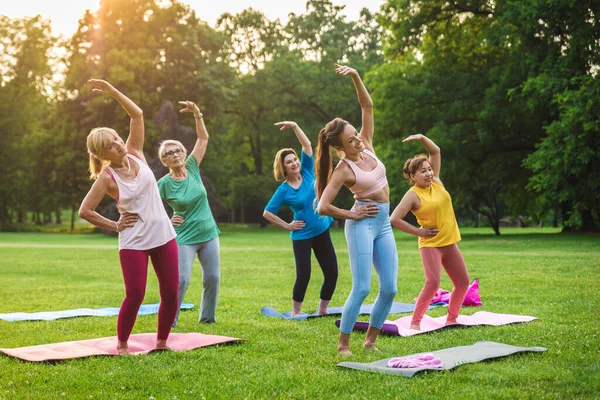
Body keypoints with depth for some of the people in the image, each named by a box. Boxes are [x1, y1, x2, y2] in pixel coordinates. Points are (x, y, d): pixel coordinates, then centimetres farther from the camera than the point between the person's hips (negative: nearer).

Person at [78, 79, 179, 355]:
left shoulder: (135, 154, 1)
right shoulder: (107, 177, -10)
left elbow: (137, 114, -3)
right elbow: (85, 211, -10)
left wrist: (112, 91, -11)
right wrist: (115, 226, -5)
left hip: (163, 236, 5)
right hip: (133, 242, -5)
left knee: (171, 293, 4)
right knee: (135, 296, -7)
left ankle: (162, 343, 19)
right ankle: (121, 346, 12)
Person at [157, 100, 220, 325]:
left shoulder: (192, 167, -1)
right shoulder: (164, 184, -11)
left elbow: (203, 138, 0)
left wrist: (197, 114, -11)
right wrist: (166, 220, -15)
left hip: (209, 234, 4)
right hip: (185, 238, -4)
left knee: (213, 278, 6)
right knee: (181, 279, -10)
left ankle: (207, 317, 22)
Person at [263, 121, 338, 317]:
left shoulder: (307, 173, -1)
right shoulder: (284, 190, -10)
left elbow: (307, 146, -6)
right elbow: (267, 213, -6)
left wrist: (295, 126, -15)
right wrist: (287, 226, -6)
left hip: (322, 232, 5)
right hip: (302, 236, -4)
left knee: (332, 274, 4)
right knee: (303, 276, -7)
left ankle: (322, 310, 19)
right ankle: (295, 312, 12)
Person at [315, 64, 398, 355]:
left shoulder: (367, 147, 5)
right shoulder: (344, 169, -11)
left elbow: (367, 106, 6)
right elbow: (322, 207, -16)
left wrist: (355, 76, -5)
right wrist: (352, 215, -7)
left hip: (384, 225, 7)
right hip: (362, 224, -7)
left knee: (390, 289, 1)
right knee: (361, 288, -11)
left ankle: (370, 341, 13)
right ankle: (343, 344, -1)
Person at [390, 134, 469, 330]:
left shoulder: (436, 182, 4)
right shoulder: (413, 195, -13)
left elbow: (436, 151, 10)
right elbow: (395, 219, -20)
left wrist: (421, 137, -5)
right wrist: (418, 231, -12)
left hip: (449, 243, 7)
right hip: (430, 244, -7)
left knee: (463, 282, 8)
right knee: (433, 283, -20)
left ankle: (451, 319, 20)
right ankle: (415, 322, -13)